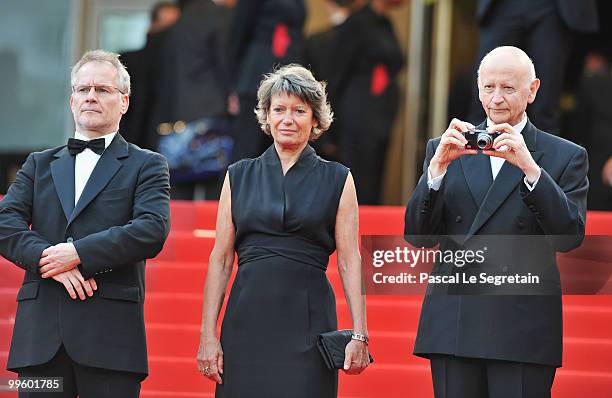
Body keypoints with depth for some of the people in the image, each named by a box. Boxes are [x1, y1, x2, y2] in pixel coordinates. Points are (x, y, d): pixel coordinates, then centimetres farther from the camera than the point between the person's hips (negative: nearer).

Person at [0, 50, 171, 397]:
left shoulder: (146, 166, 10)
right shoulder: (40, 164, 21)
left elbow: (152, 231, -7)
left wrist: (78, 254, -13)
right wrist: (51, 260, -12)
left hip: (110, 333, -3)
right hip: (41, 332, 3)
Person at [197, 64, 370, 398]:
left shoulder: (337, 180, 7)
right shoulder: (239, 176, 11)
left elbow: (349, 261, 1)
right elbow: (220, 259, 8)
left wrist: (359, 335, -8)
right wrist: (208, 335, 0)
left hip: (308, 320, -1)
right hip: (248, 320, 1)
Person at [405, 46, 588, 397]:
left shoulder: (566, 156, 6)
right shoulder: (444, 149, 13)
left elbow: (570, 237, -7)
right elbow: (418, 236, 5)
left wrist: (529, 167, -16)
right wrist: (438, 167, -10)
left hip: (523, 330, -2)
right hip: (453, 327, 2)